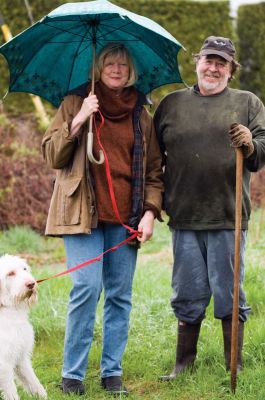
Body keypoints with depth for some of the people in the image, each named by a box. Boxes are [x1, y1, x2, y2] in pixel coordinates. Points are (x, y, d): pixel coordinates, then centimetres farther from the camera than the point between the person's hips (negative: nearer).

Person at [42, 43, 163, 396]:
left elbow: (154, 170, 15)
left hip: (125, 218, 3)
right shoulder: (75, 104, 8)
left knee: (120, 295, 3)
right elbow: (52, 156, 0)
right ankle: (72, 374, -1)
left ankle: (112, 373, 12)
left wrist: (150, 212, 1)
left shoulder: (141, 115, 14)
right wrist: (77, 121, -13)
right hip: (84, 213, -3)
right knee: (87, 288, -12)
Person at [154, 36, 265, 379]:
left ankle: (234, 367, 14)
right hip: (184, 219, 2)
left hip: (228, 219, -2)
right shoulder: (172, 103, 12)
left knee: (229, 296, 3)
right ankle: (184, 362, 21)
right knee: (188, 296, 9)